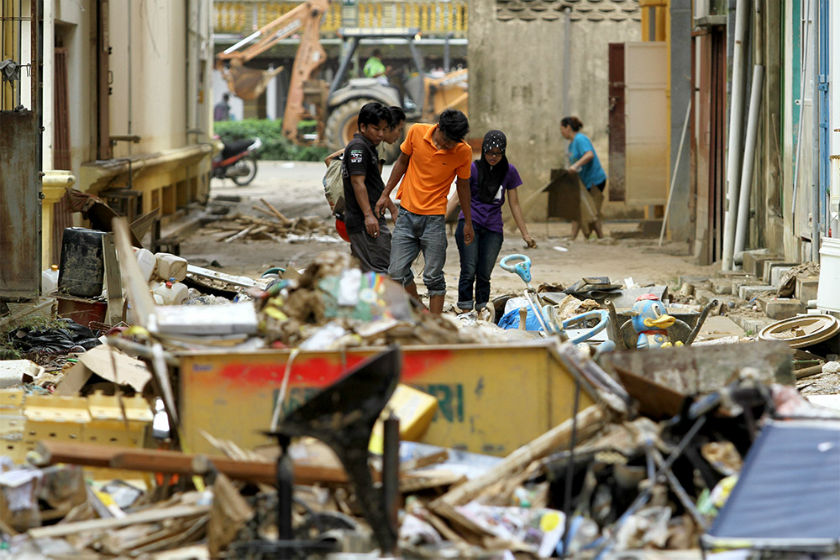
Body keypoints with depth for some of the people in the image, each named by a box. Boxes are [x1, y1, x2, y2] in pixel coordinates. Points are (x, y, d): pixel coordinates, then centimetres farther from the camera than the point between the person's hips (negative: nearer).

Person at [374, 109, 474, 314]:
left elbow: (463, 185, 5)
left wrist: (468, 222, 11)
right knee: (397, 272, 2)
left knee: (433, 277, -2)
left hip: (434, 218, -2)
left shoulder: (463, 152, -9)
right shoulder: (416, 132, -7)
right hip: (407, 213, 2)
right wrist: (386, 194, 11)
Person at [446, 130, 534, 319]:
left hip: (493, 228, 2)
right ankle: (465, 313, -10)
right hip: (470, 223, -2)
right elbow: (457, 196, -3)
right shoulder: (473, 169, 0)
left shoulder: (509, 172, 8)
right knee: (469, 271, -11)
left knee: (484, 274, 0)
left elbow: (514, 204, 14)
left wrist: (525, 234, 14)